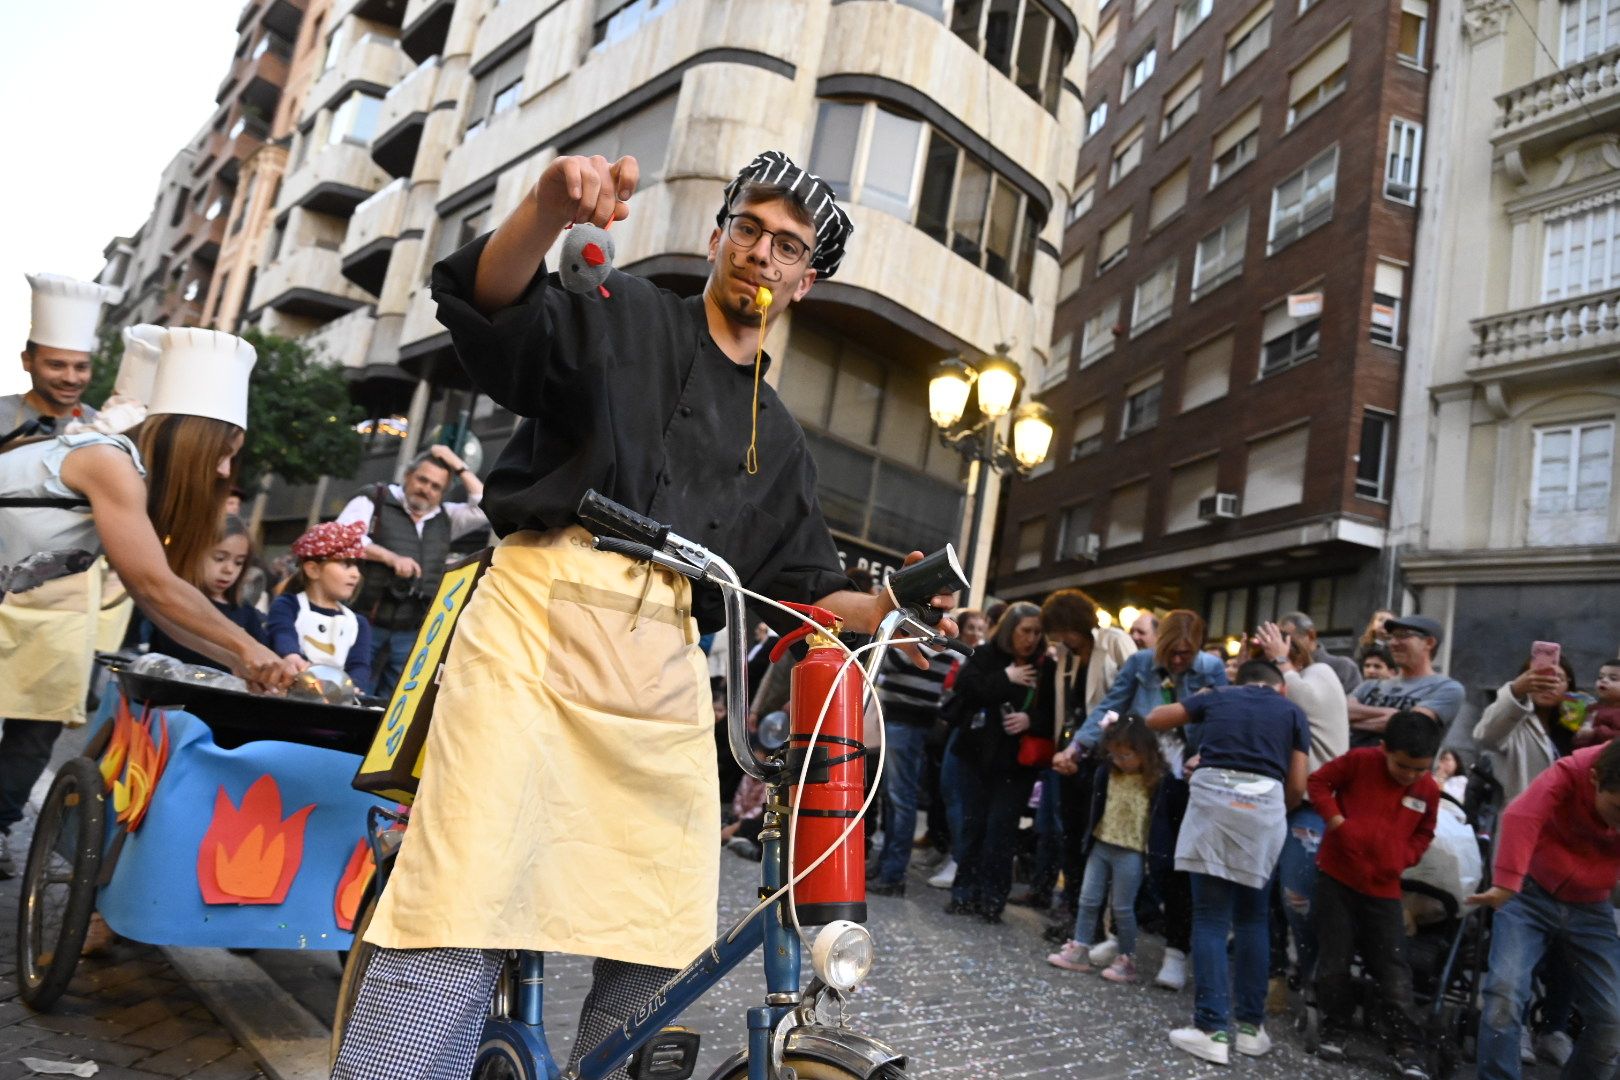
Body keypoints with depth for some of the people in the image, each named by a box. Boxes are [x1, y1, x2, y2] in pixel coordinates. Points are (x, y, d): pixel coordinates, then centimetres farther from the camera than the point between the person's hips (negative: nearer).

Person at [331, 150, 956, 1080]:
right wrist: (549, 211, -25)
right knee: (461, 923, -14)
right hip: (540, 625, -4)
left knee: (664, 947, 3)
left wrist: (879, 611, 3)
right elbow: (492, 309, -7)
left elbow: (805, 585, 23)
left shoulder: (778, 439, 24)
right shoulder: (623, 315, 12)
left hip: (664, 670, 5)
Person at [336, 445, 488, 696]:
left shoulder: (445, 517, 16)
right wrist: (391, 557, -20)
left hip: (412, 635, 4)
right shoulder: (374, 500, 3)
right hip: (365, 623, -4)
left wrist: (459, 467, 4)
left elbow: (486, 508, 4)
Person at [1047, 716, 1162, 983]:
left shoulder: (1156, 781, -15)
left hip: (1131, 852, -6)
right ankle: (1079, 951, 21)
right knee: (1088, 900, 11)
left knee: (1122, 907, 4)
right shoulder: (1107, 772, 0)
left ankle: (1126, 960, 20)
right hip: (1101, 844, 6)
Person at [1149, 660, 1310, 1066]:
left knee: (1211, 918, 3)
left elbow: (1154, 719, 26)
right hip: (1264, 805, 1)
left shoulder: (1217, 696, 21)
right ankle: (1251, 1025, 20)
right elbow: (1297, 785, 12)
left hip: (1213, 797, -1)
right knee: (1252, 918, 16)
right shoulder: (1293, 712, 20)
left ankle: (1213, 1029, 1)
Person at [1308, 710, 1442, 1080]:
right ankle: (1334, 1030, 21)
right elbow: (1318, 782, -4)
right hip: (1337, 876, -2)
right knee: (1334, 958, 5)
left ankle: (1407, 1048, 10)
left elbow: (1423, 833, 15)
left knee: (1393, 969, 2)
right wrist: (1337, 822, -16)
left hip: (1384, 887, 2)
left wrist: (1404, 858, -3)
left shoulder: (1429, 790, -1)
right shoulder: (1360, 761, -12)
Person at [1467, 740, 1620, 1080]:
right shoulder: (1568, 775, -24)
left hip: (1591, 910, 3)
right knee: (1505, 990, -19)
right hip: (1532, 893, -3)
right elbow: (1521, 817, -42)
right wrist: (1506, 884, -55)